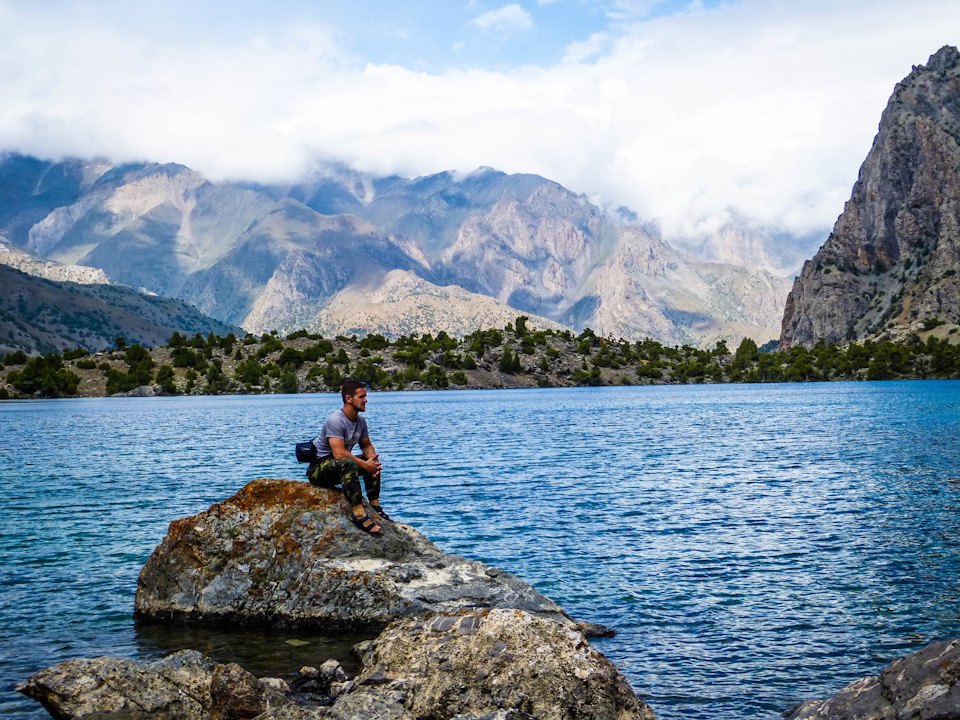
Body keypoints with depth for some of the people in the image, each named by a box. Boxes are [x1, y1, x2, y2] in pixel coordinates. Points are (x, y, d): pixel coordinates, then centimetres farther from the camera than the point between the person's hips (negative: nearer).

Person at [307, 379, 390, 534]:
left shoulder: (360, 421, 6)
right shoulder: (335, 421, -23)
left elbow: (366, 446, 15)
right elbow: (339, 453, -31)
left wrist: (373, 462, -7)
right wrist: (364, 465, -26)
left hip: (339, 467, 10)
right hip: (318, 469, -10)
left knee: (373, 461, 6)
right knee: (348, 463, -37)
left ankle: (375, 505, 2)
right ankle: (358, 513, -44)